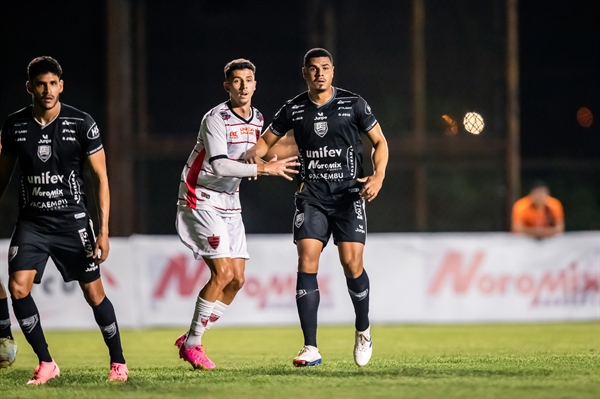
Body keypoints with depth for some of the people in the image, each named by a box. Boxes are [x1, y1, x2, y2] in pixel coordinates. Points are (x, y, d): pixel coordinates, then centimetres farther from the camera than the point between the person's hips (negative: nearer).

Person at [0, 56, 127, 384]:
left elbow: (101, 177, -3)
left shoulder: (81, 123, -8)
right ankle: (46, 363, -2)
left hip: (72, 221, -2)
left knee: (94, 293, 1)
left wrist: (104, 230, -8)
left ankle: (118, 362, 21)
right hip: (31, 221, 2)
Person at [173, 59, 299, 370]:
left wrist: (272, 165, 0)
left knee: (237, 279, 2)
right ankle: (191, 344, -6)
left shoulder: (258, 119, 7)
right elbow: (219, 166, -30)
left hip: (229, 204, 8)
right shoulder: (216, 119, -18)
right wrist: (263, 168, -32)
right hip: (201, 201, -8)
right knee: (223, 273, -18)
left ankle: (191, 339, 15)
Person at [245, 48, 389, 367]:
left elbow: (379, 141, 6)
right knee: (306, 263, -13)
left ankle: (363, 331, 17)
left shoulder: (353, 104, 0)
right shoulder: (293, 110, 5)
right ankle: (310, 349, -11)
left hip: (349, 194, -1)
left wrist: (378, 176, -11)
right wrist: (254, 154, -7)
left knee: (351, 264, -11)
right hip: (311, 195, 1)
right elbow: (267, 140, 17)